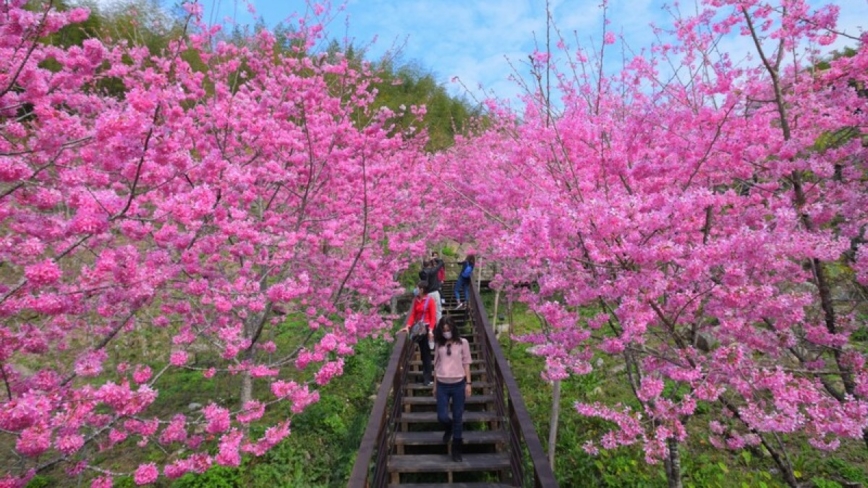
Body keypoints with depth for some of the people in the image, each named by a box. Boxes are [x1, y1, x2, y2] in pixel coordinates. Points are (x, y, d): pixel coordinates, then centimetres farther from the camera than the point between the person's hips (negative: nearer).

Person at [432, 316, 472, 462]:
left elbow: (466, 363, 1)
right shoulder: (439, 344, 4)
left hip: (458, 384, -2)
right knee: (442, 416, 2)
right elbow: (436, 365, 9)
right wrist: (435, 386, 11)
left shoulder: (462, 343, -2)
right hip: (442, 385, 2)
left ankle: (456, 450, 23)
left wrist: (468, 383, -3)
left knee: (458, 418, 6)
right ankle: (449, 428, 39)